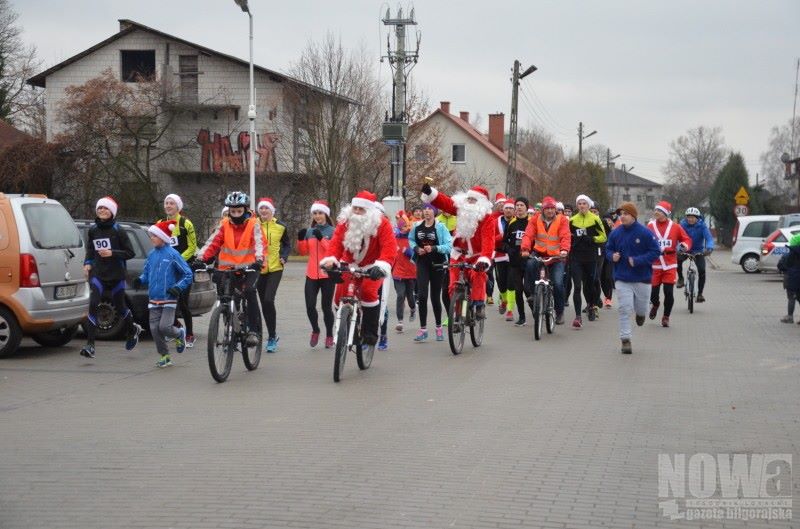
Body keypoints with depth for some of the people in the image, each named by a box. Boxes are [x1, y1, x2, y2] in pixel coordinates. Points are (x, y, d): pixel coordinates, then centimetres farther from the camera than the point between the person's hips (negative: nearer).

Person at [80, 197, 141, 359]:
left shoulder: (118, 231, -6)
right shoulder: (92, 230, 5)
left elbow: (130, 253, -5)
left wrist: (112, 253, -18)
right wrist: (87, 263, 5)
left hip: (116, 275, -2)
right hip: (97, 274, 2)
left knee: (119, 307, 12)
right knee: (93, 306, -14)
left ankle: (133, 329, 44)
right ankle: (90, 345, -16)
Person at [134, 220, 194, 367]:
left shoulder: (172, 254, -8)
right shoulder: (151, 254, 8)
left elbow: (188, 274, -6)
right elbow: (146, 273, 18)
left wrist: (178, 288, -18)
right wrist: (140, 280, -4)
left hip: (169, 299, -5)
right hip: (154, 299, 5)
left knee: (164, 327, -15)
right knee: (154, 329, 1)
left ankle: (180, 334, 18)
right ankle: (164, 356, 15)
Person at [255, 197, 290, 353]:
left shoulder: (280, 226, 2)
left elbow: (287, 245, 13)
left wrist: (283, 257, -4)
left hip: (275, 268, -2)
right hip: (258, 269, 2)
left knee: (268, 300, -17)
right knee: (264, 302, 8)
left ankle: (272, 337, -7)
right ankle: (272, 336, 24)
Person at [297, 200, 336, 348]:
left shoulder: (332, 231, -2)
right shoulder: (309, 231, 11)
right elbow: (303, 252, 12)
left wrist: (321, 239, -22)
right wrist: (300, 239, -5)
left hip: (327, 274, -3)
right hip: (312, 274, 3)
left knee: (326, 307, 1)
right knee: (310, 306, -5)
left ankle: (329, 336, 16)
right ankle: (315, 330, 20)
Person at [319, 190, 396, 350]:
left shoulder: (381, 224, -17)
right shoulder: (345, 222, -7)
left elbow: (389, 247, -27)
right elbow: (336, 242, -16)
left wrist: (382, 265, -45)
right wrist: (330, 259, -36)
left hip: (372, 267, -3)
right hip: (350, 265, 4)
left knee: (368, 292, -28)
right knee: (340, 296, -10)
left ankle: (370, 335, -18)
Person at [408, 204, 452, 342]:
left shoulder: (440, 227, -9)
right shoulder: (417, 227, 1)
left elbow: (449, 246, -13)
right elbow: (411, 240, 17)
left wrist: (433, 248, -24)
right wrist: (416, 248, -3)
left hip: (437, 264, -2)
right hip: (422, 263, 2)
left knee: (435, 296, 7)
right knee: (421, 295, -10)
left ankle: (438, 327, 24)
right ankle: (423, 329, -5)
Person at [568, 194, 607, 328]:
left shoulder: (595, 219, 1)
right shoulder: (572, 220, 8)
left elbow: (603, 237, -1)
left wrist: (591, 239, -16)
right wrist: (574, 239, -4)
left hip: (590, 257, -1)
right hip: (575, 258, 1)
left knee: (589, 284, 13)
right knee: (577, 286, -9)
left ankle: (591, 305, 42)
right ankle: (578, 316, -12)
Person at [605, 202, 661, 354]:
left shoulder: (645, 233, -10)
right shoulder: (615, 233, 0)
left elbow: (656, 251, -9)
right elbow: (608, 249, 13)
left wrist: (637, 261, -19)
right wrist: (612, 256, -12)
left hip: (642, 278, -1)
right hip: (622, 279, 1)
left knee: (641, 310, 12)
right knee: (624, 310, -8)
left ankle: (640, 313, 49)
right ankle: (625, 340, -3)